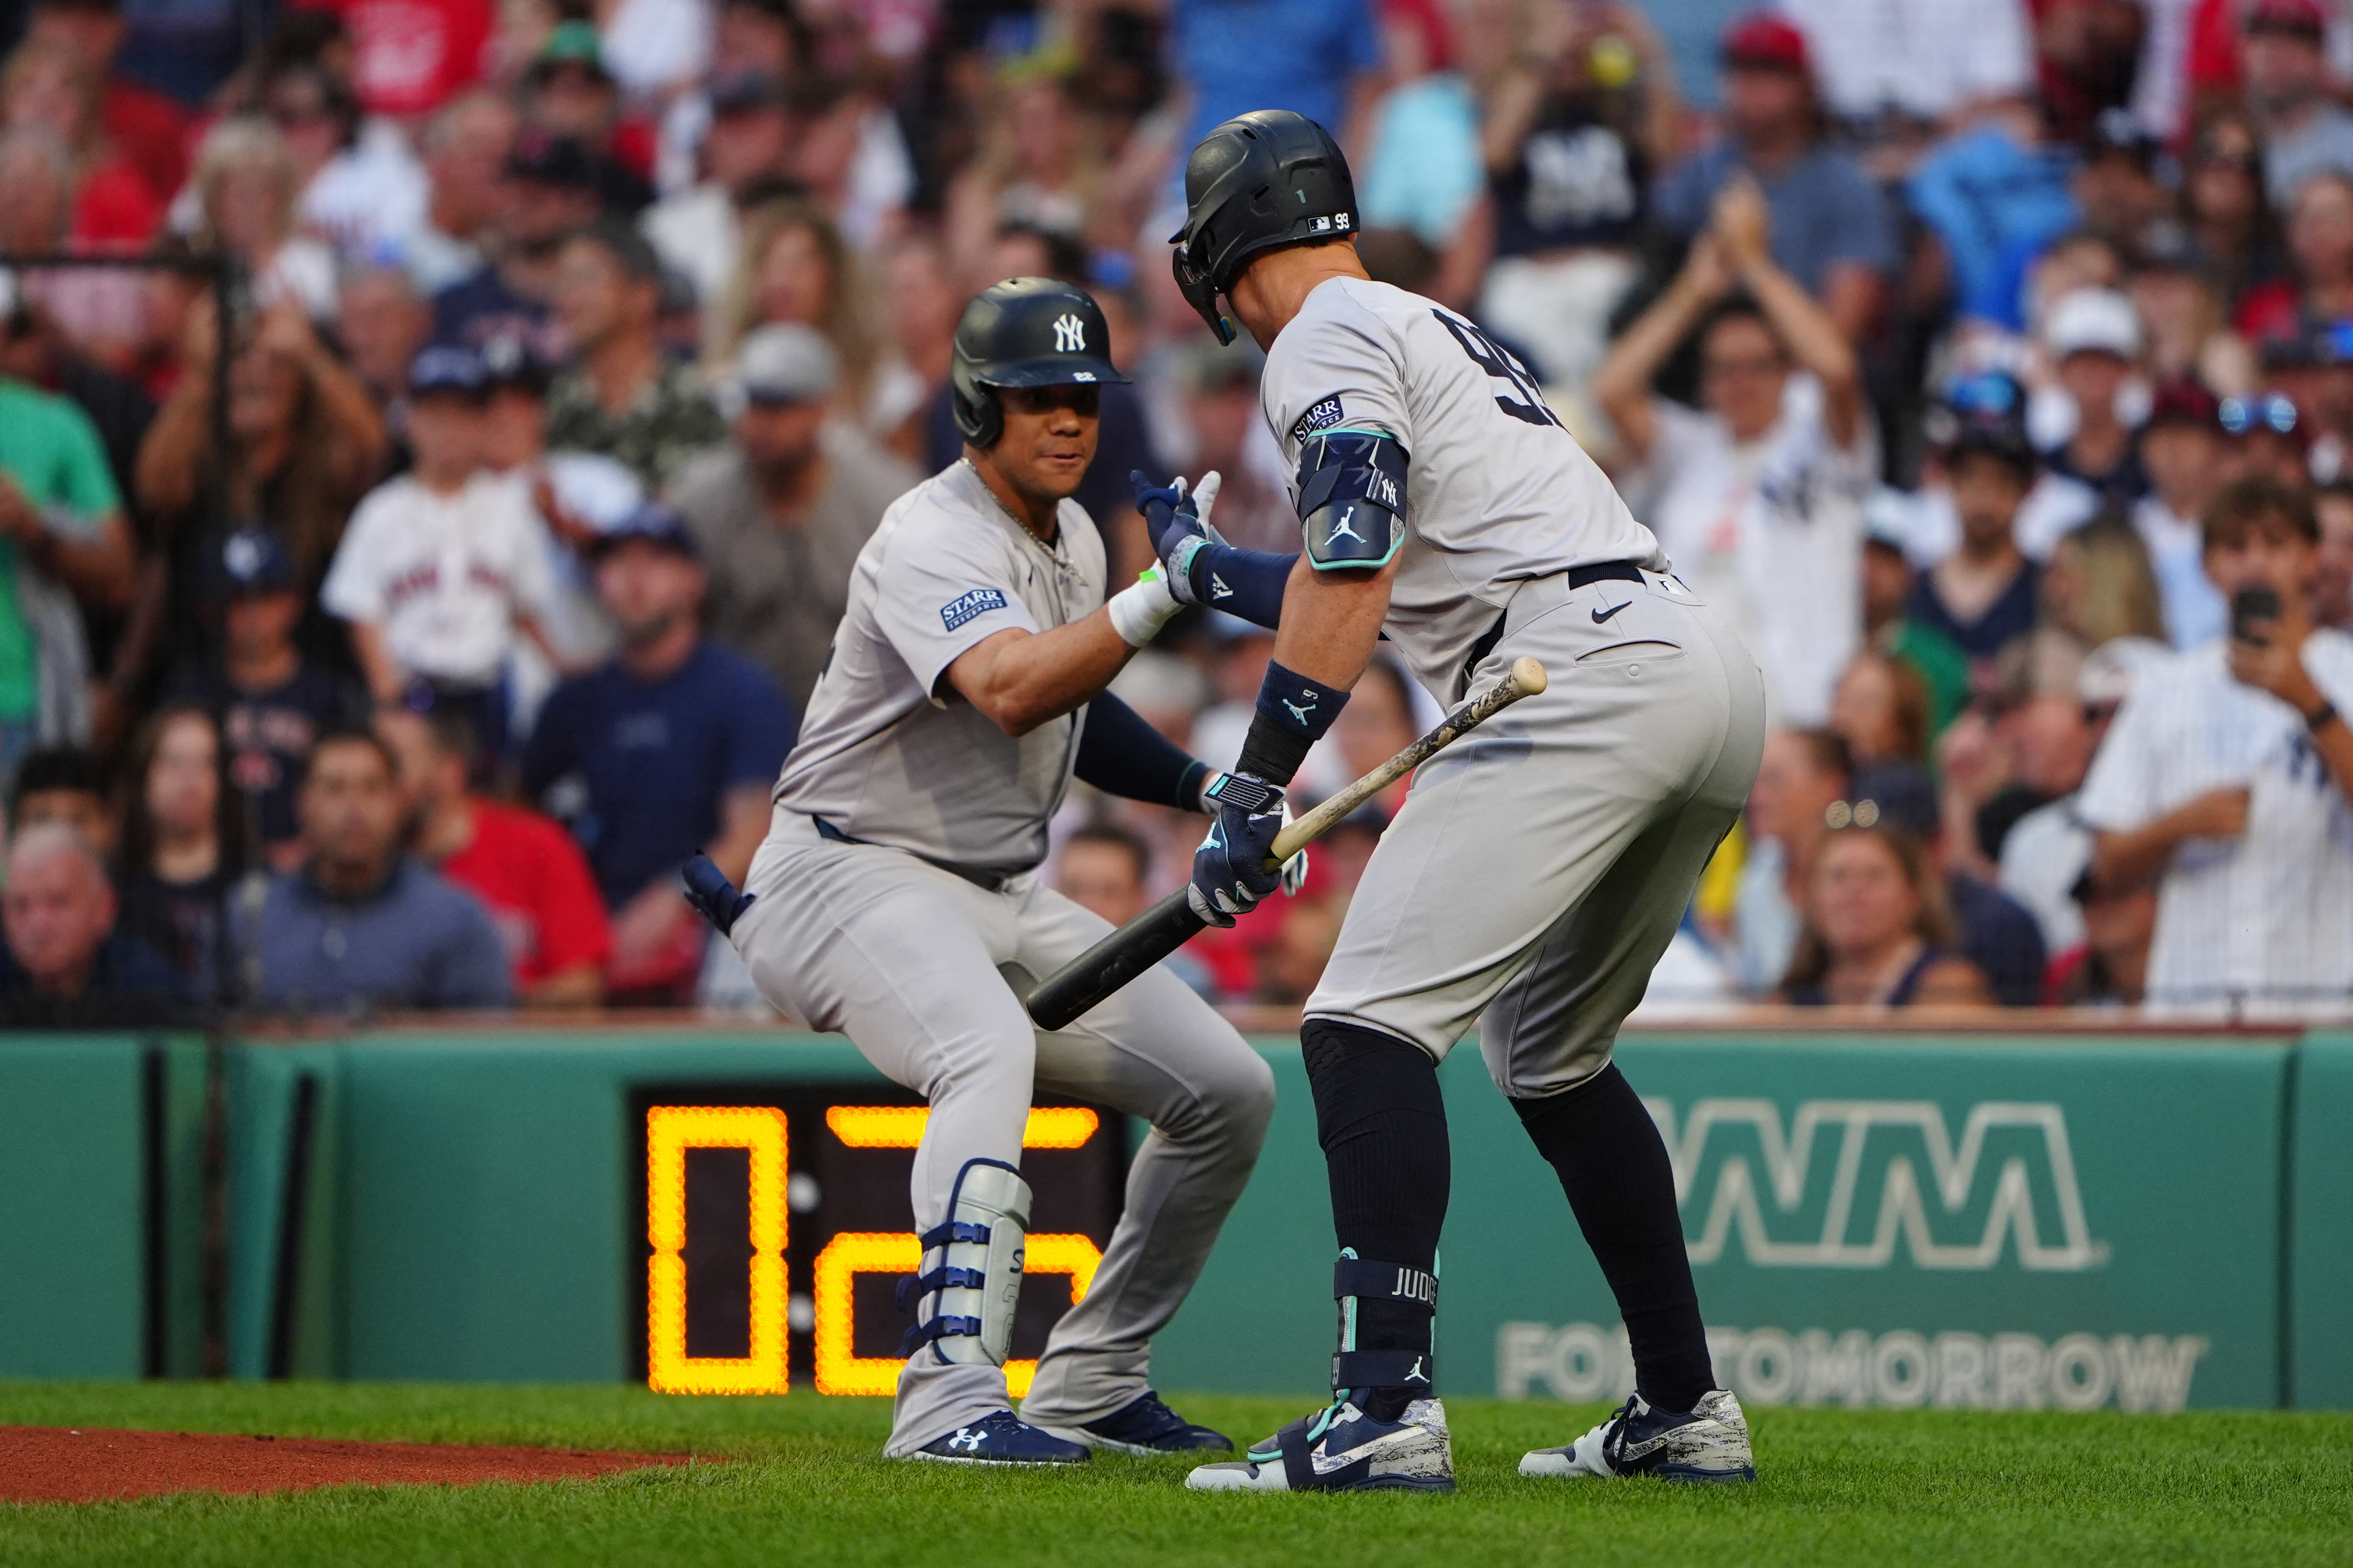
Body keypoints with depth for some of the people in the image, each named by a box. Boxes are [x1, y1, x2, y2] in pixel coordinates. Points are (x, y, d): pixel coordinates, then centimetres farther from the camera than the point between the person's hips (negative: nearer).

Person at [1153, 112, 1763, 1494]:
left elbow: (1352, 574, -12)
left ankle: (1387, 1409, -26)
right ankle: (1686, 1412, 23)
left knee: (1371, 1018, -14)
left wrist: (1257, 787, -14)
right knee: (1551, 1053, 24)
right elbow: (1376, 592, 40)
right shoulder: (1441, 331, 31)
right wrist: (1192, 559, 53)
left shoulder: (1329, 335, 3)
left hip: (1591, 679, -10)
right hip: (1719, 686, 10)